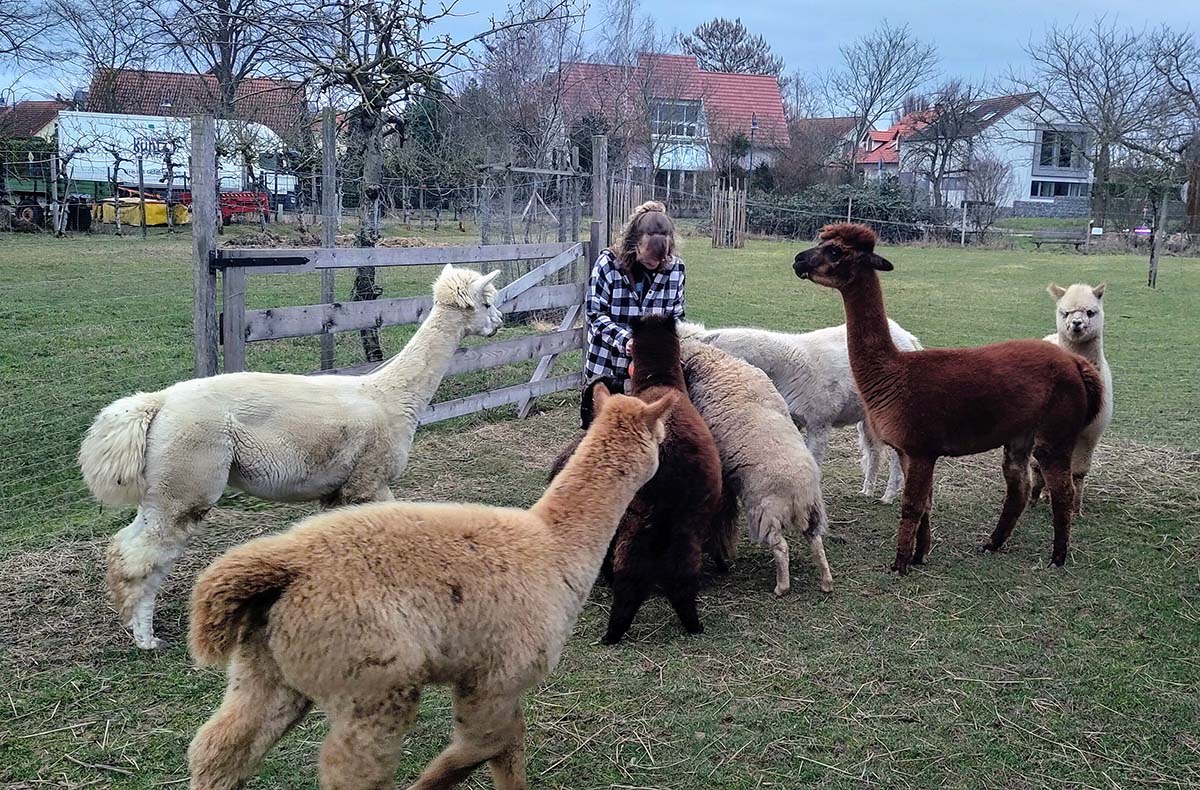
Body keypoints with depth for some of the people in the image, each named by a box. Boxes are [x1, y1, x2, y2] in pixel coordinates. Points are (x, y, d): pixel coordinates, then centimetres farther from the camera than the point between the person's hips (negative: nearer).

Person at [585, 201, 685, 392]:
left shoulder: (675, 268, -3)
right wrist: (624, 340, -25)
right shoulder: (607, 264, -12)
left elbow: (677, 316, 6)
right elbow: (595, 314, -11)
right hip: (606, 365, -2)